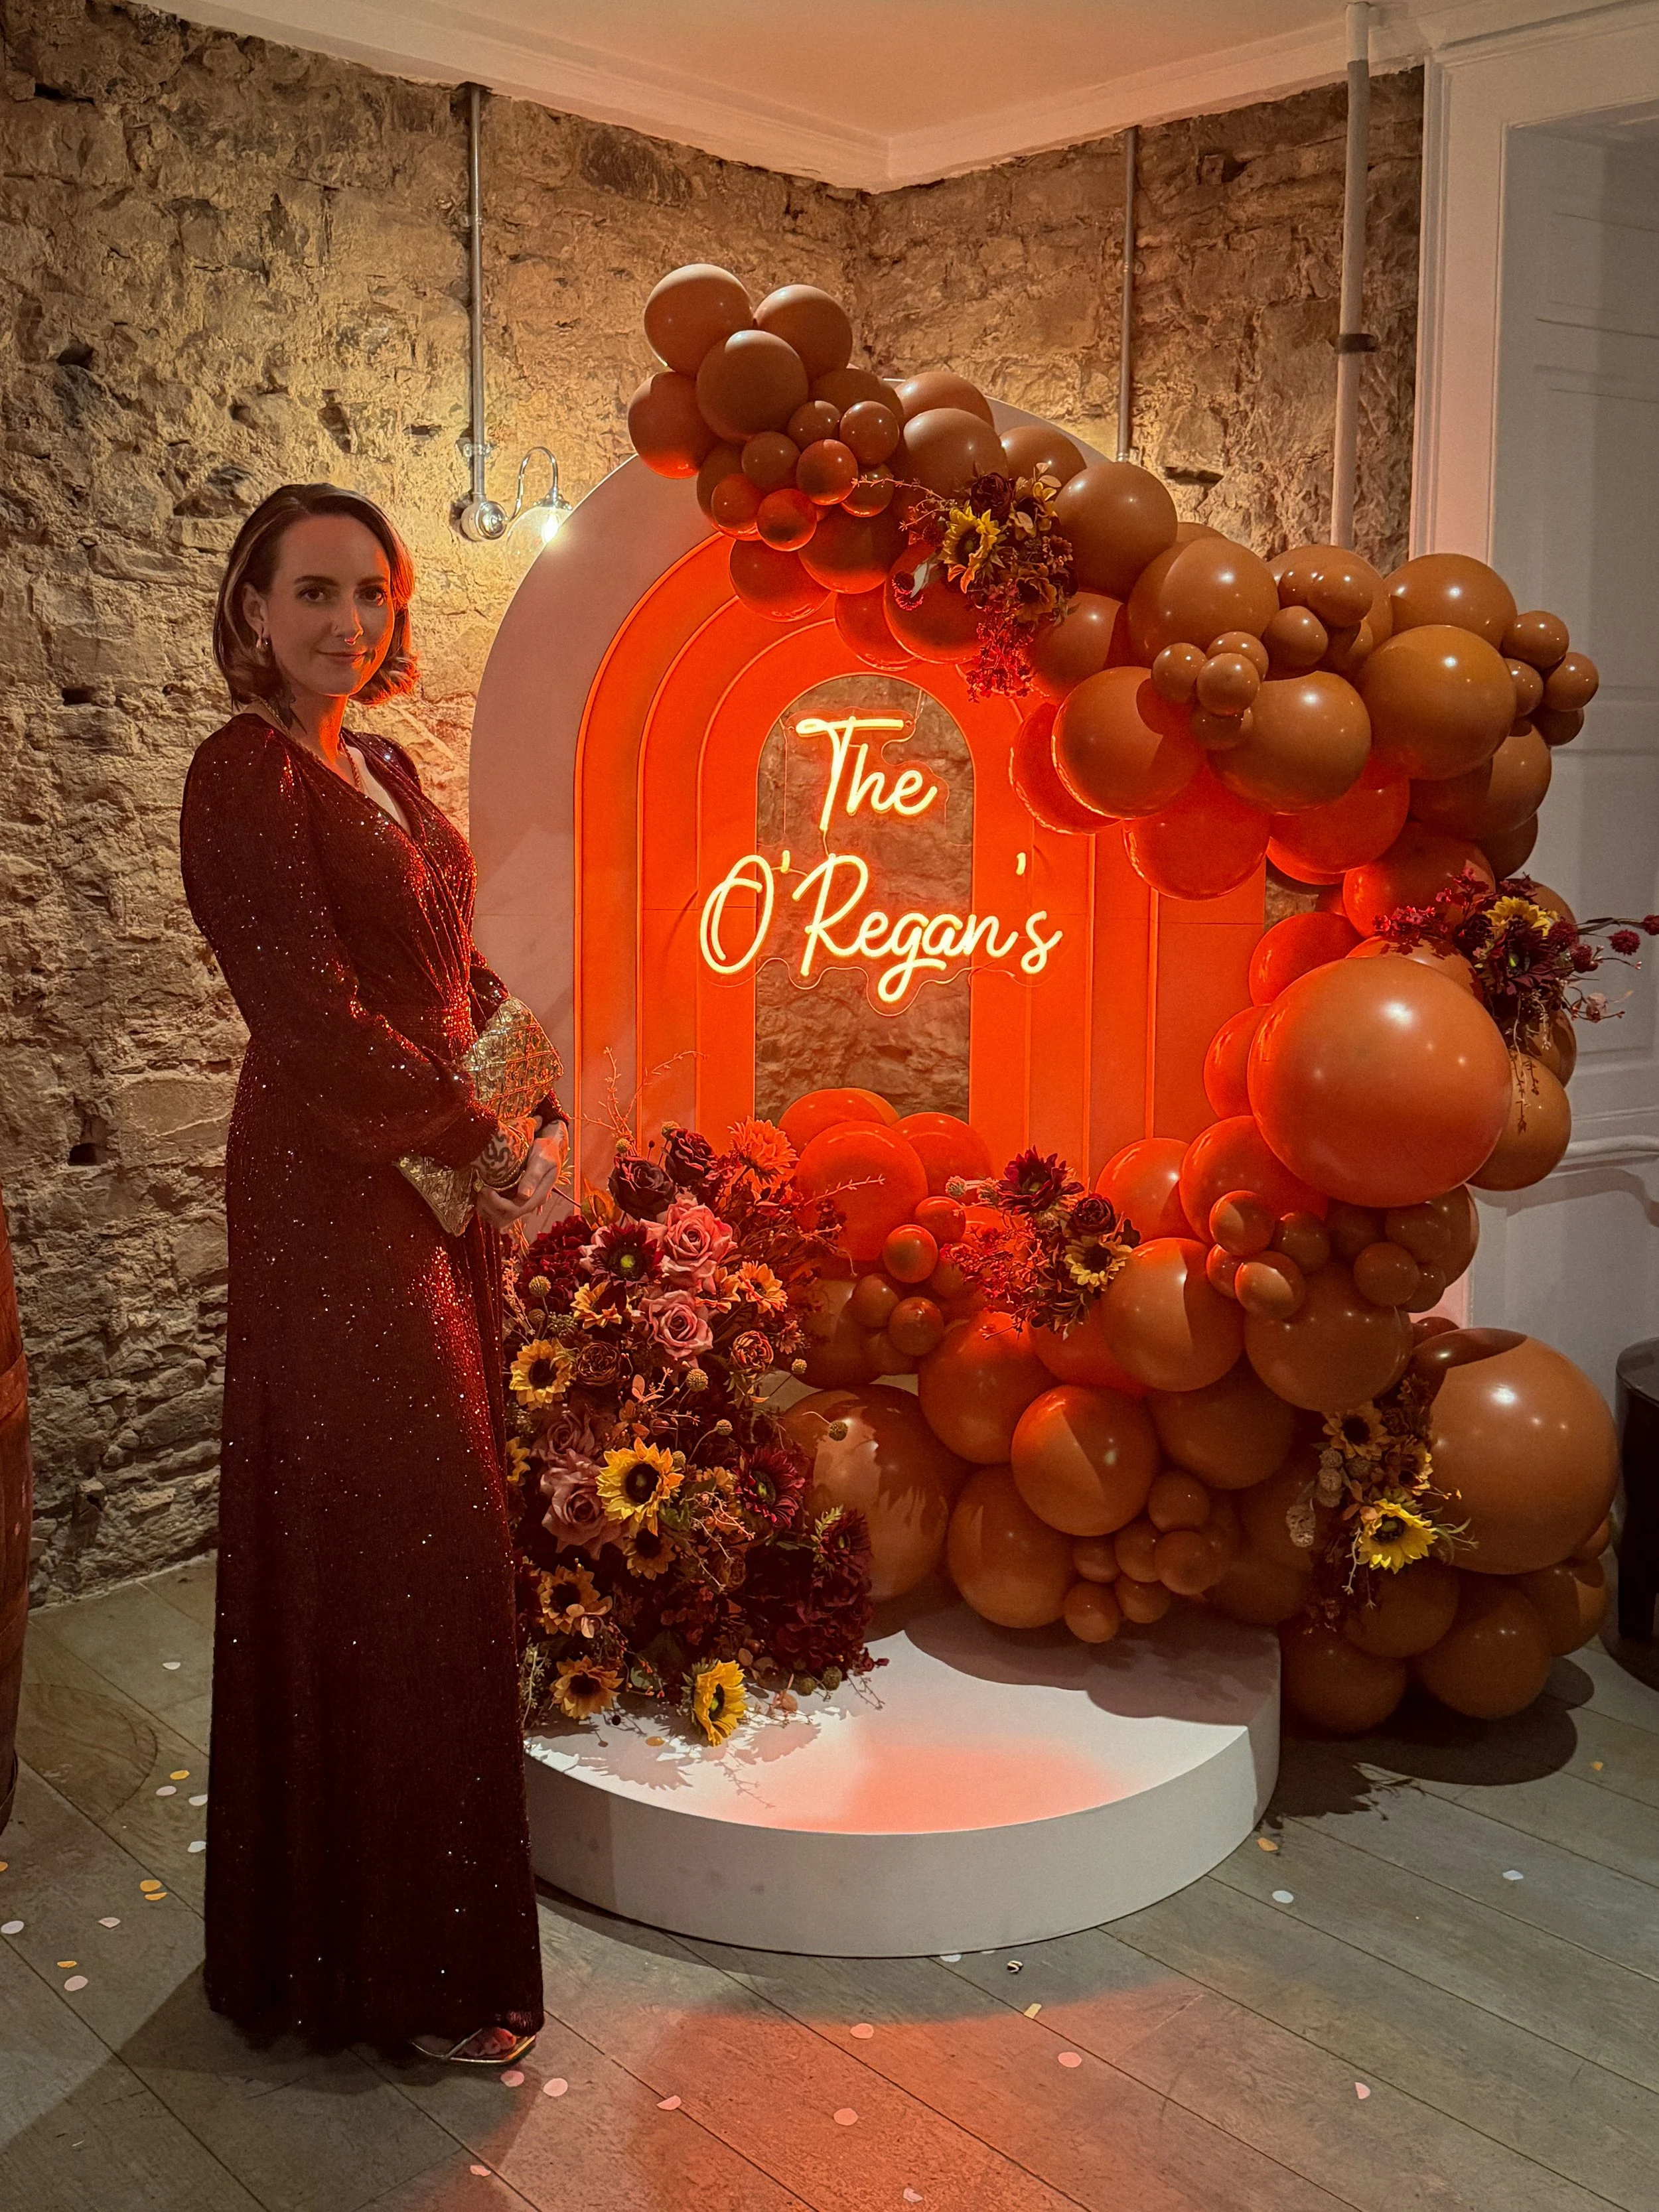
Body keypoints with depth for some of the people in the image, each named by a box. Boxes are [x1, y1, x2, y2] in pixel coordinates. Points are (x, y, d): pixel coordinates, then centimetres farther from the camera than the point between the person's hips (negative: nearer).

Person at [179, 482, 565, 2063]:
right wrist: (482, 1148, -13)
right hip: (333, 1197, -8)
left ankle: (388, 1918, 31)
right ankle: (407, 1968, 15)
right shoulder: (246, 771, -12)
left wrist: (533, 1109, 1)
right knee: (387, 1550, -1)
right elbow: (309, 1015, -19)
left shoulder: (383, 769, 14)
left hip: (441, 1181, 8)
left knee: (434, 1537, 14)